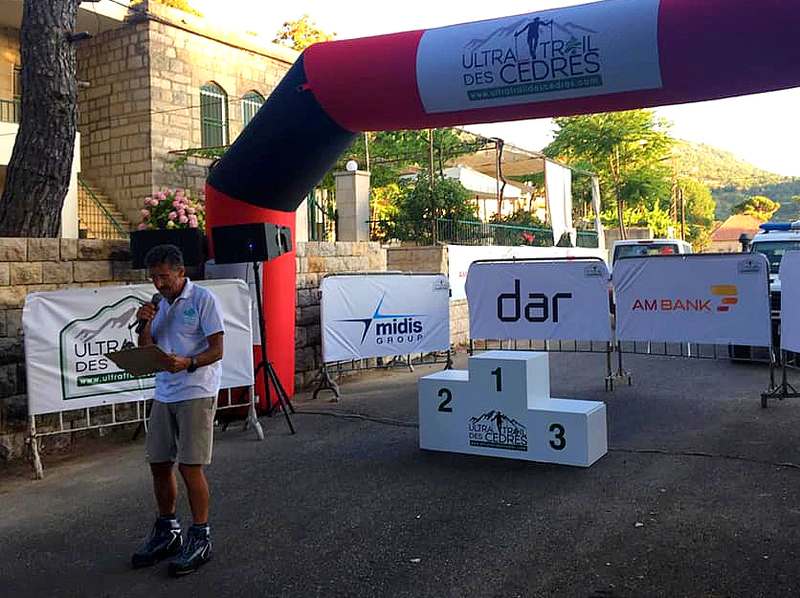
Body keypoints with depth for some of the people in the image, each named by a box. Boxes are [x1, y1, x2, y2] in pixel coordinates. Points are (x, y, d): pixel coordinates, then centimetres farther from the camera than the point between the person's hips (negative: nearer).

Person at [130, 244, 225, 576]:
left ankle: (200, 539, 7)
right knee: (158, 463, 10)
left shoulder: (203, 299, -7)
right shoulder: (157, 304, 14)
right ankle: (167, 533, 28)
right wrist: (144, 325, -4)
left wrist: (188, 363, -28)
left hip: (196, 393, -7)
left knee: (189, 466, -7)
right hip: (164, 394, 7)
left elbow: (216, 350, -11)